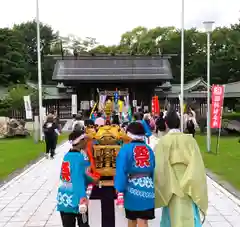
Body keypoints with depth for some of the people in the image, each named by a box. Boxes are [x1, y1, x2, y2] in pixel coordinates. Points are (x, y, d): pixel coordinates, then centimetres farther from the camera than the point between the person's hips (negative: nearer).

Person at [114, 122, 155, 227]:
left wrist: (119, 188, -10)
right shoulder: (149, 149, 6)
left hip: (132, 188, -2)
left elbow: (121, 170, -14)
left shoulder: (126, 148, -6)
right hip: (148, 188, 2)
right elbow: (154, 170, 9)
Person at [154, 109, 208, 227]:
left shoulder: (163, 142, -10)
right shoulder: (190, 140, -6)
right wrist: (197, 191, -1)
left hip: (171, 189, -1)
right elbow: (198, 166, -8)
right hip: (188, 188, 1)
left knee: (173, 216, 13)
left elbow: (159, 168, -13)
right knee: (189, 217, 9)